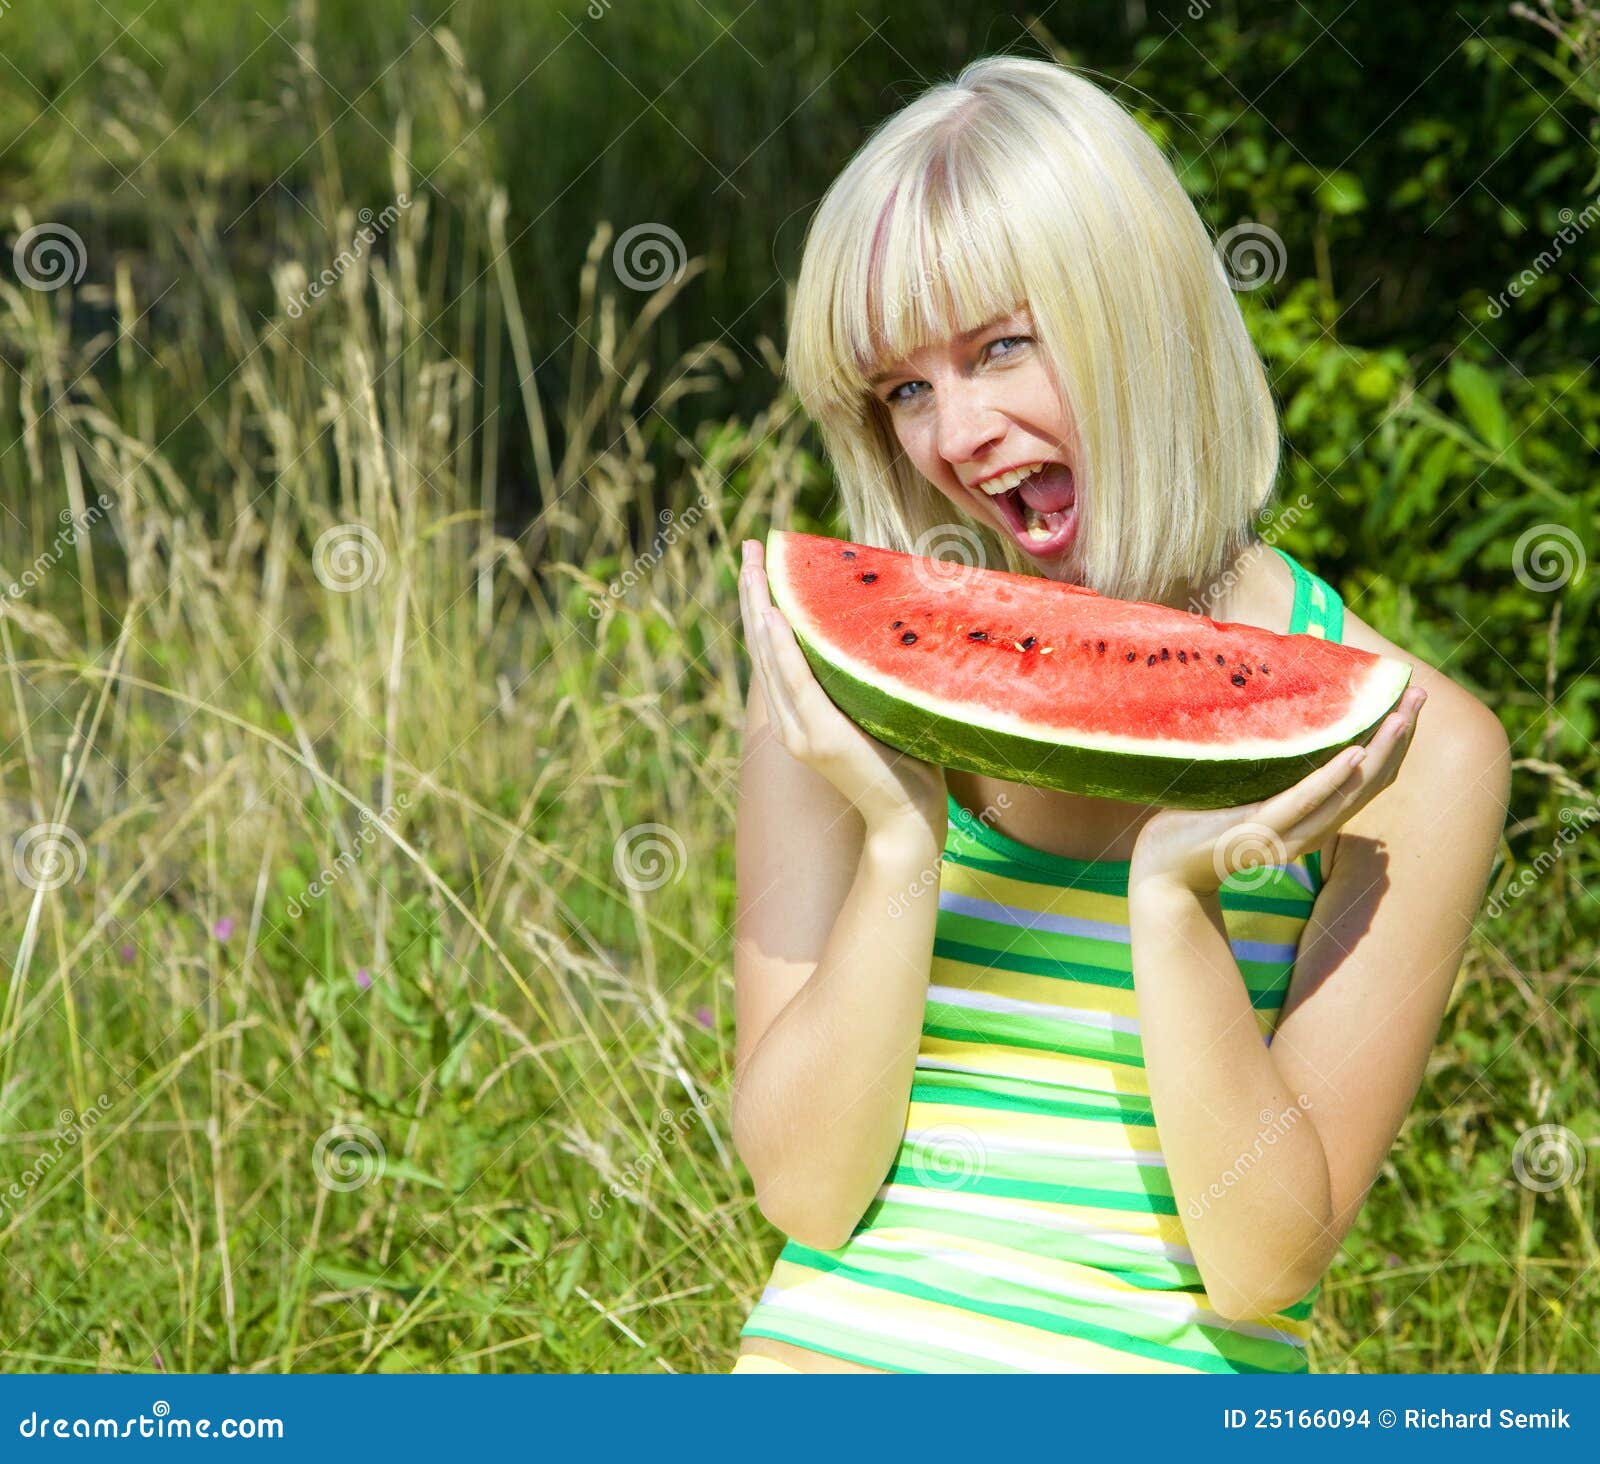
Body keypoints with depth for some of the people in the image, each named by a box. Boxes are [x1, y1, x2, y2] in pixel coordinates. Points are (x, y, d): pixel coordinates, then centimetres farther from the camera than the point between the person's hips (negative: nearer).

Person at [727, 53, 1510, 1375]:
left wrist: (1176, 895, -15)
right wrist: (901, 838, -13)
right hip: (831, 1347, 2)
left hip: (1162, 1372, -2)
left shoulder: (1412, 748, -4)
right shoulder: (848, 668, 1)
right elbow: (806, 1187, -3)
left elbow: (1264, 1262, -5)